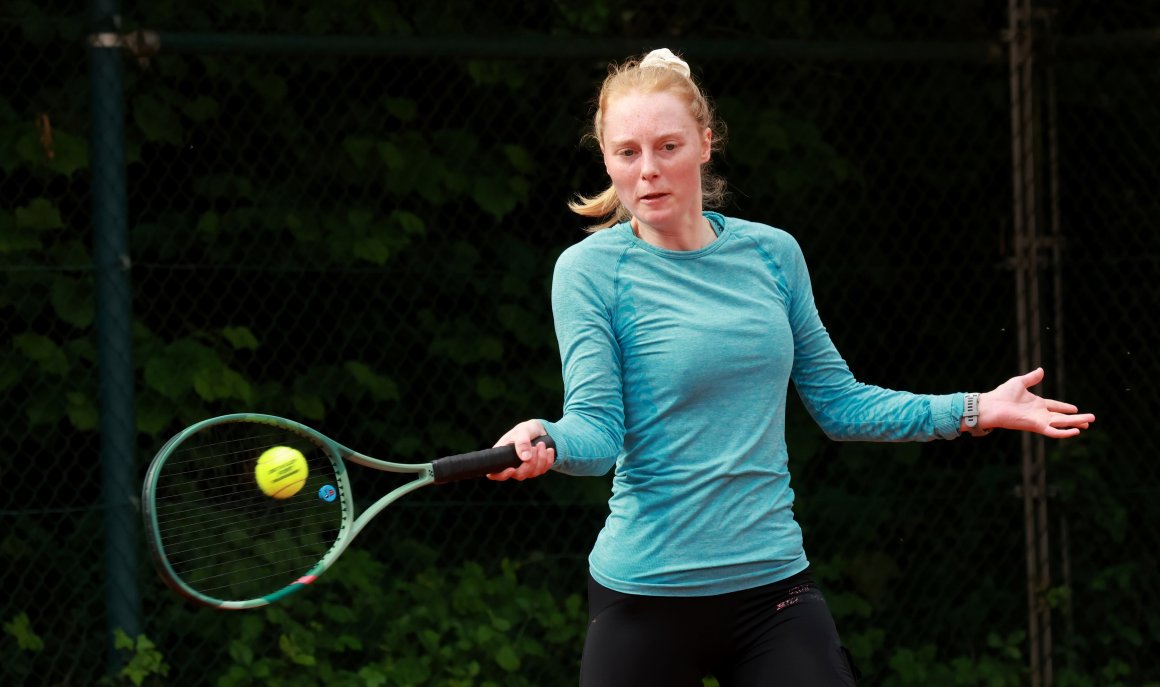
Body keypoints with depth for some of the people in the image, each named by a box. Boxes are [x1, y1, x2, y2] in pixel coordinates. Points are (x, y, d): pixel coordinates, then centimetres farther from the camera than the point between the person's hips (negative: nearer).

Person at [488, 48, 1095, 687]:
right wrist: (547, 441, -36)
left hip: (773, 583, 3)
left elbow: (837, 403, 14)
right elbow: (597, 428, -14)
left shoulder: (772, 253, 6)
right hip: (645, 590, -3)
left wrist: (975, 410, 9)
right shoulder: (590, 269, -7)